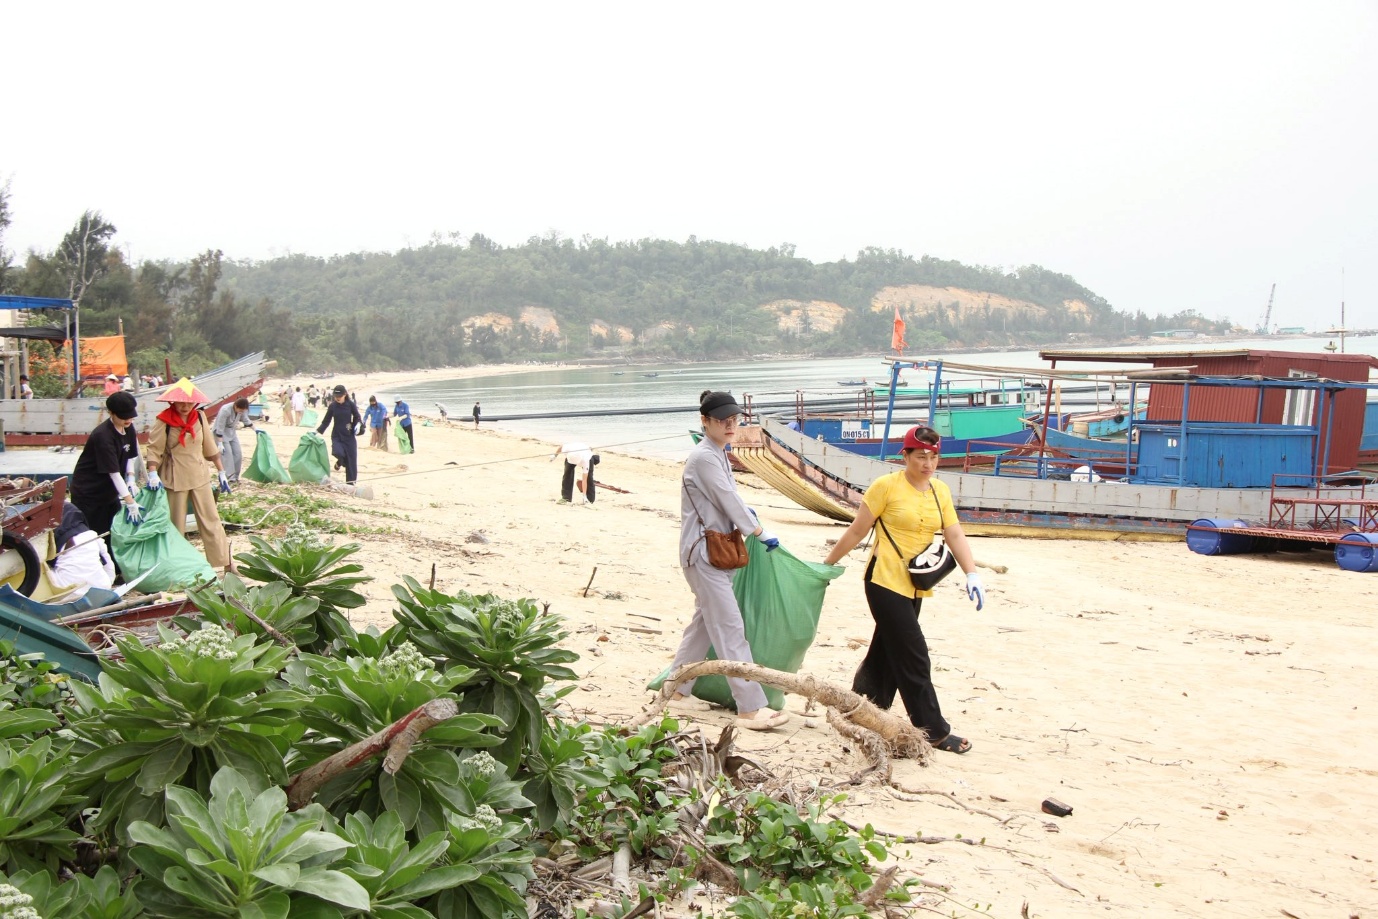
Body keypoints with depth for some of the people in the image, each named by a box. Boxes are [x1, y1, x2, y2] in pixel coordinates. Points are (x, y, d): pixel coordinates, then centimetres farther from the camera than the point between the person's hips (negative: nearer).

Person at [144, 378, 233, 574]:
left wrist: (221, 471, 11)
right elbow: (154, 449, -12)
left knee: (211, 519, 3)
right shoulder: (164, 421, -9)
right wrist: (153, 473, -27)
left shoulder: (199, 417, 2)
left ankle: (223, 562, 7)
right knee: (176, 524, 6)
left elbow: (210, 447, 10)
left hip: (200, 476, 3)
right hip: (175, 479, -3)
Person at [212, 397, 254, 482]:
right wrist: (220, 444, -28)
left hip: (232, 432, 7)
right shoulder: (225, 410, -33)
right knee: (227, 455, -14)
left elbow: (246, 420, 10)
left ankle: (235, 477, 12)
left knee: (238, 453, 2)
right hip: (220, 433, -7)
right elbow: (220, 428, -29)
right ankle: (229, 478, -13)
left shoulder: (241, 410, -12)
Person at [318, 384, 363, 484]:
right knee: (338, 452, -25)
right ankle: (340, 462, 14)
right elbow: (326, 422, 4)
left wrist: (358, 424, -18)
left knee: (351, 460, -1)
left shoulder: (350, 404, -6)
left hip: (349, 436, 0)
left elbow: (357, 417, 3)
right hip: (336, 436, 0)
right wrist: (317, 431, -5)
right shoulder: (332, 406, -3)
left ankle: (350, 483, 13)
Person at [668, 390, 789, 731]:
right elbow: (729, 501, -16)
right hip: (703, 552, -10)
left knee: (705, 621, 15)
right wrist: (761, 533, -7)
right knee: (730, 629, -9)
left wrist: (744, 511, 15)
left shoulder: (718, 454, 12)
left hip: (717, 549, 10)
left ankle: (676, 689, 27)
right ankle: (750, 708, -6)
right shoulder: (703, 457, -17)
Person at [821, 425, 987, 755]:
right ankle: (934, 731, 2)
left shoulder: (941, 491, 7)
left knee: (888, 653, 13)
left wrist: (972, 574, -14)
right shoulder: (886, 486, -10)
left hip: (915, 586, 7)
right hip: (886, 581, -7)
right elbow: (856, 531, -5)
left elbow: (955, 536, 0)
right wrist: (828, 563, 0)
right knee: (914, 658, -5)